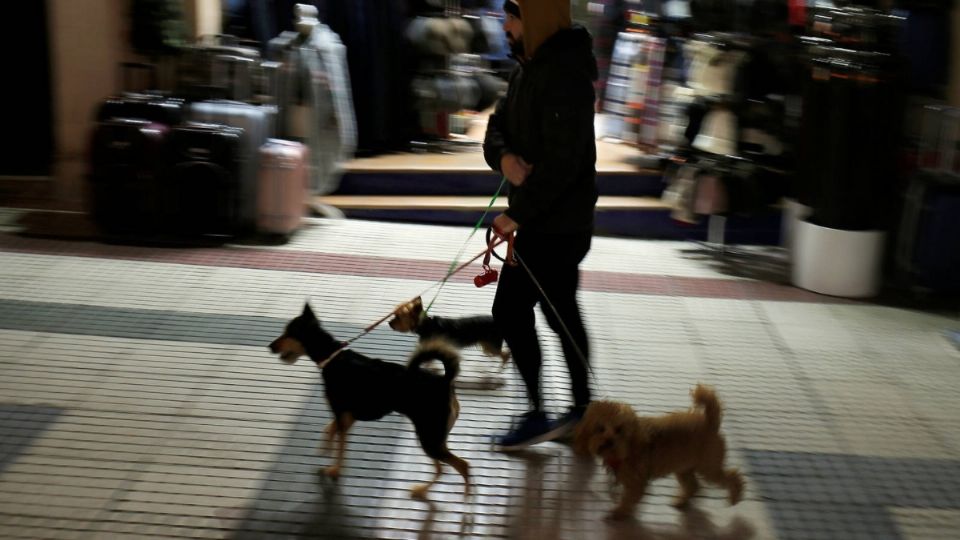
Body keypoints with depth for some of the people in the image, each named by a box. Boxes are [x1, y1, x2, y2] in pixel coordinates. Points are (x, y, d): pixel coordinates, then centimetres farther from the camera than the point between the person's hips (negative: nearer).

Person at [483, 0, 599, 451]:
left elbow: (561, 161, -27)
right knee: (561, 311, 16)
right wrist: (504, 156, -14)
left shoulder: (565, 73, -22)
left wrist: (518, 215, -23)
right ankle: (582, 409, 28)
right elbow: (498, 125, 9)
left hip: (557, 222, -10)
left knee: (510, 310, -3)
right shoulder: (528, 67, 10)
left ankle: (537, 417, 9)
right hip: (554, 219, 10)